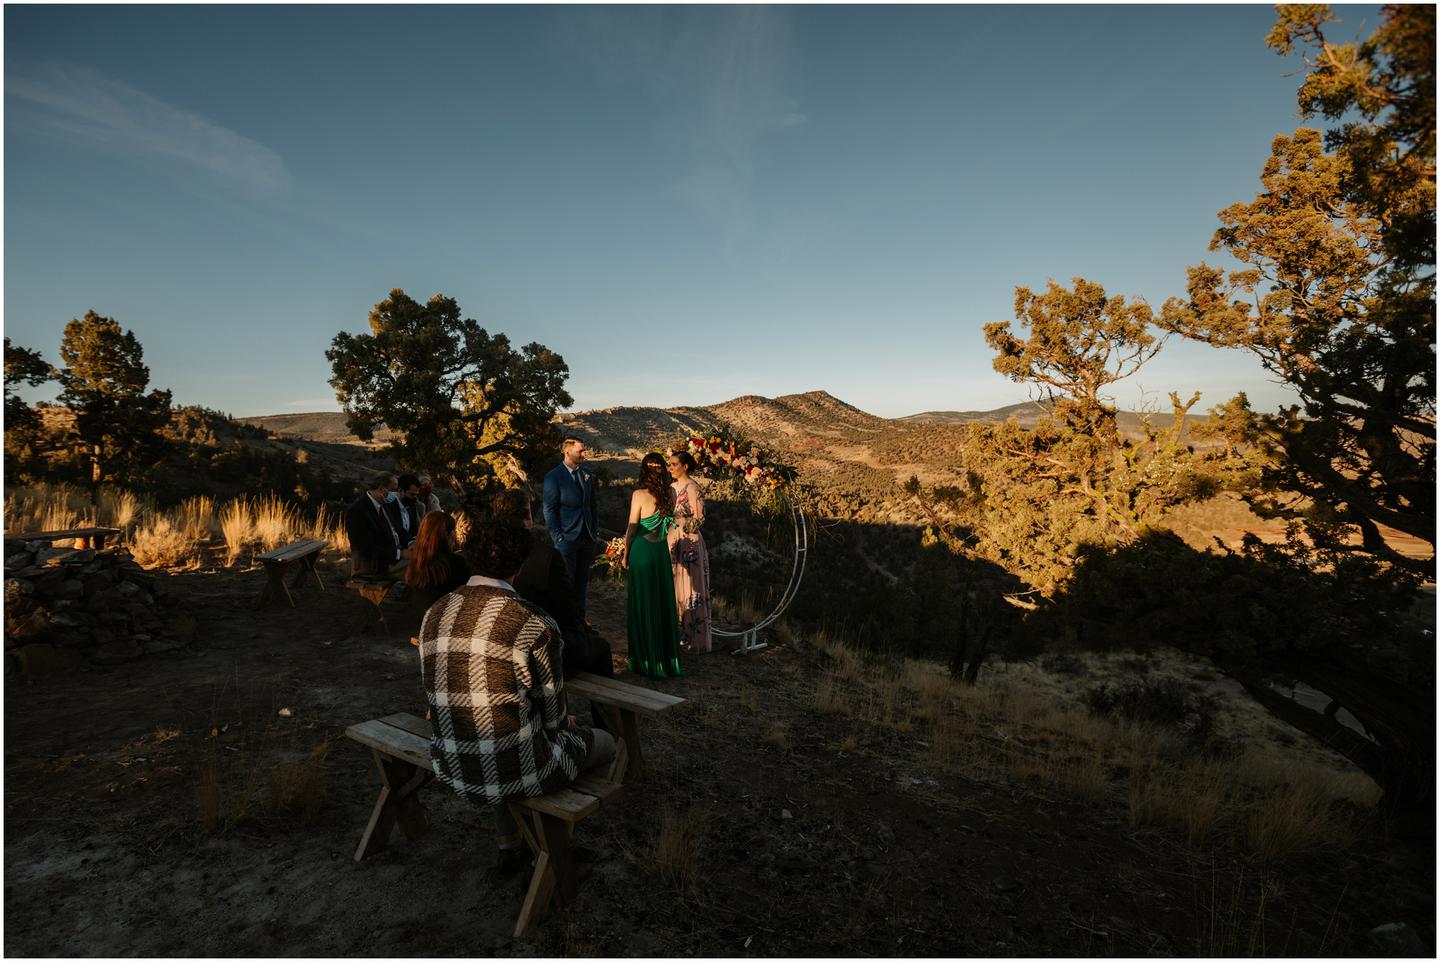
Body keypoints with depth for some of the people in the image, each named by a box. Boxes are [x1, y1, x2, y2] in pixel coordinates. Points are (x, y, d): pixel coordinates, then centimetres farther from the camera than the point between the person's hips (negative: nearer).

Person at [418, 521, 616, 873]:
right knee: (604, 743, 21)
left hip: (451, 769, 6)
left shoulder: (434, 615, -2)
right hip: (515, 771, -6)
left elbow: (436, 690, 10)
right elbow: (551, 715, -10)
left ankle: (508, 846, 43)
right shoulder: (534, 623, -20)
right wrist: (566, 723, 15)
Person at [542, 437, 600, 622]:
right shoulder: (553, 477, -9)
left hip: (587, 538, 5)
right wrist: (558, 538, -12)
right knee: (567, 584, 3)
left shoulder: (586, 472, 8)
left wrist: (596, 531, 10)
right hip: (567, 538, -5)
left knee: (581, 582, 13)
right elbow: (550, 510, -9)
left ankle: (580, 620, 24)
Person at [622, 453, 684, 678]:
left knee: (643, 605, 6)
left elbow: (632, 529, -6)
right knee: (664, 603, 14)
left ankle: (648, 661, 15)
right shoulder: (670, 493, -1)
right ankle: (669, 658, 24)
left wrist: (625, 555, 2)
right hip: (662, 550, 5)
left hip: (641, 550, -5)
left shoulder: (639, 495, -14)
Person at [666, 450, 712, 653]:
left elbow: (699, 518, -16)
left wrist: (675, 519, -19)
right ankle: (678, 633, 21)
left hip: (688, 543, -8)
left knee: (688, 588, -2)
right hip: (672, 541, 8)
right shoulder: (673, 487, 13)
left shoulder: (692, 488, -13)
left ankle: (694, 637, 8)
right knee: (673, 587, 11)